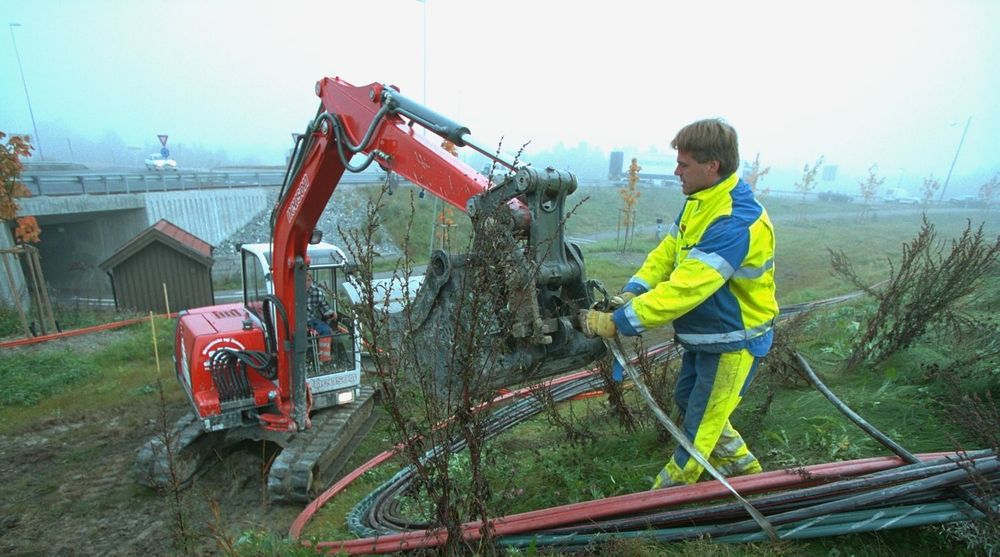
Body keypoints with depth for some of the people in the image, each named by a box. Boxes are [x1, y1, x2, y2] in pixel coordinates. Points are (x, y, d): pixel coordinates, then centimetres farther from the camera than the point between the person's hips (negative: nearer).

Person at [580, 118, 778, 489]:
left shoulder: (736, 223, -31)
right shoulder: (700, 202, 0)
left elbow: (683, 290, -36)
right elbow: (667, 252, 2)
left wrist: (616, 322, -34)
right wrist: (631, 292, -14)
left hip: (733, 341, -9)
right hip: (702, 334, 10)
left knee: (699, 424, 7)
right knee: (688, 401, 24)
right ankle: (744, 469, 45)